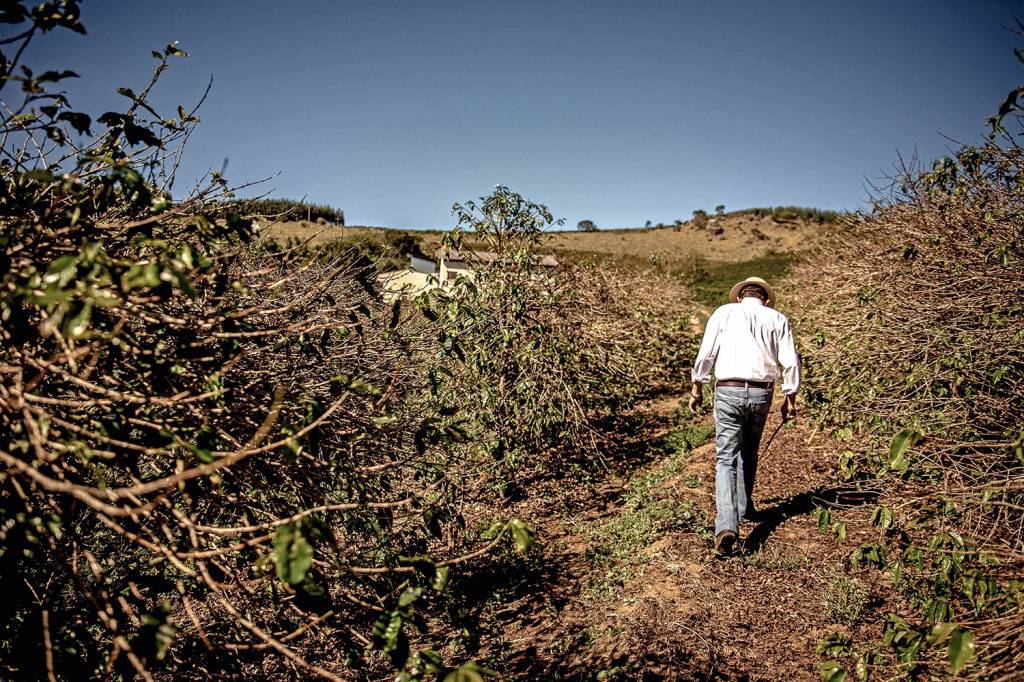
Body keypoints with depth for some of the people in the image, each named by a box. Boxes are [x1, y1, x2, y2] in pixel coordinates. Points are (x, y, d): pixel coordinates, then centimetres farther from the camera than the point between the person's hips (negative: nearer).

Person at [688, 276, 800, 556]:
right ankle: (744, 508, 38)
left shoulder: (724, 313, 5)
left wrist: (697, 388, 8)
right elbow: (790, 362, 1)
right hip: (761, 394, 2)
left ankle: (726, 526, -17)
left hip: (728, 391, -2)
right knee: (748, 454, 24)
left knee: (726, 459, -2)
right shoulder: (778, 319, 8)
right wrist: (790, 398, 11)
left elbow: (705, 354, -1)